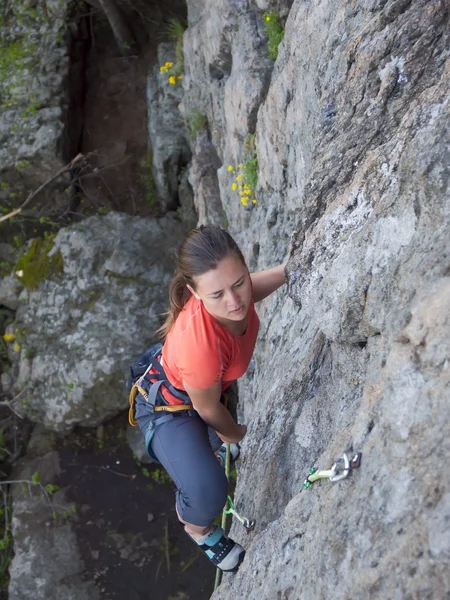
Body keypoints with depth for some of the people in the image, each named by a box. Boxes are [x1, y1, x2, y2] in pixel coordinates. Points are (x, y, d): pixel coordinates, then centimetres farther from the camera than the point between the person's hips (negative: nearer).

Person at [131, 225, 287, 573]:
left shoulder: (232, 285, -30)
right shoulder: (200, 345, -46)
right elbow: (207, 408, -23)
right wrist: (233, 434, -3)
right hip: (170, 409, -7)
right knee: (208, 493, -26)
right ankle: (197, 527, 13)